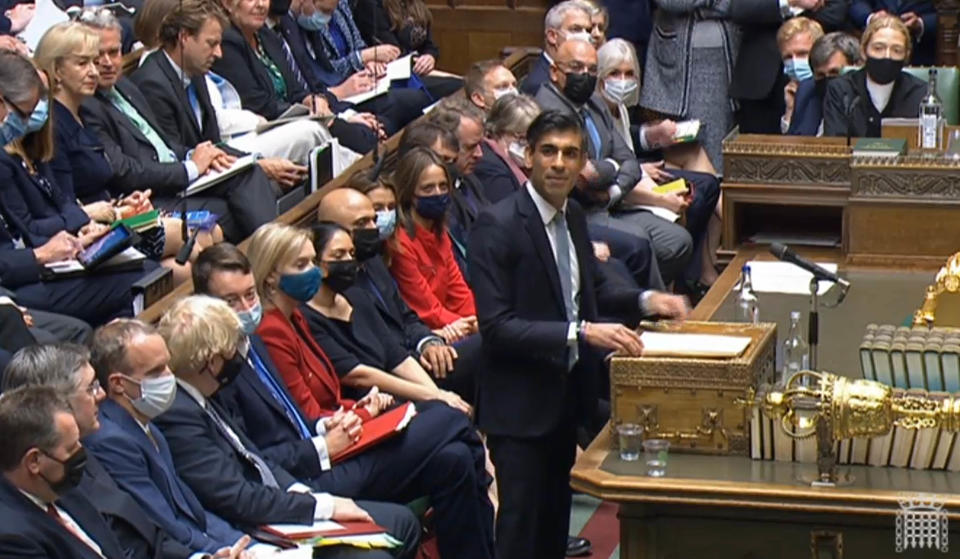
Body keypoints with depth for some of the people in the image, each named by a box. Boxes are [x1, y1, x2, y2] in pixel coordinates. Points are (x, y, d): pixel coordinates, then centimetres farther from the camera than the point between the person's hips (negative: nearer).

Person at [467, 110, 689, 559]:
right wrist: (581, 333, -31)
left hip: (566, 395, 8)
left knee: (555, 521, 19)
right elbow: (496, 327, -25)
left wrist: (644, 300, 3)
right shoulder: (497, 226, -19)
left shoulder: (573, 216, 6)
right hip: (520, 403, -8)